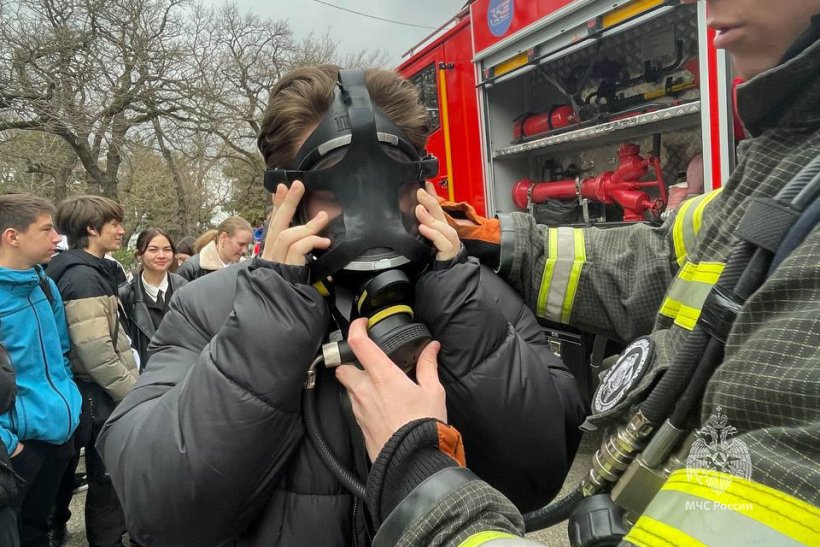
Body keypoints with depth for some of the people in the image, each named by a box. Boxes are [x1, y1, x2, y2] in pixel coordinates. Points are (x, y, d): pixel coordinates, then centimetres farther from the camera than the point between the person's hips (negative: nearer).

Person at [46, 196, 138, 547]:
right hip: (100, 396, -9)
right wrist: (133, 393, -16)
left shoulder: (95, 271, 11)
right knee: (110, 477, 4)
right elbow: (96, 352, -24)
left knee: (108, 475, 20)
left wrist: (132, 384, 16)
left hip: (104, 392, 9)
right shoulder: (82, 276, -19)